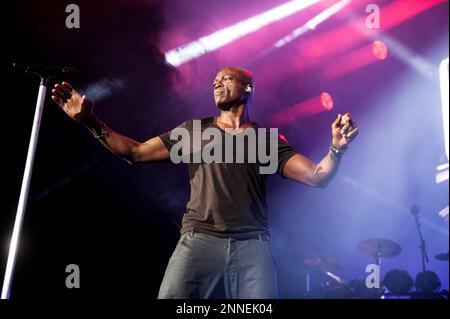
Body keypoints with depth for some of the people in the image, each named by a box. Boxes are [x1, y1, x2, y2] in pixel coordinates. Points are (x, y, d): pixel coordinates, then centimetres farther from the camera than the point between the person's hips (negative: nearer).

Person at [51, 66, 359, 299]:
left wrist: (336, 149, -13)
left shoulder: (269, 140, 15)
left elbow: (317, 176, 7)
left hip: (252, 244, 0)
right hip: (200, 239, 0)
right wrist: (91, 121, 3)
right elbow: (135, 152, 14)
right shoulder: (194, 130, 18)